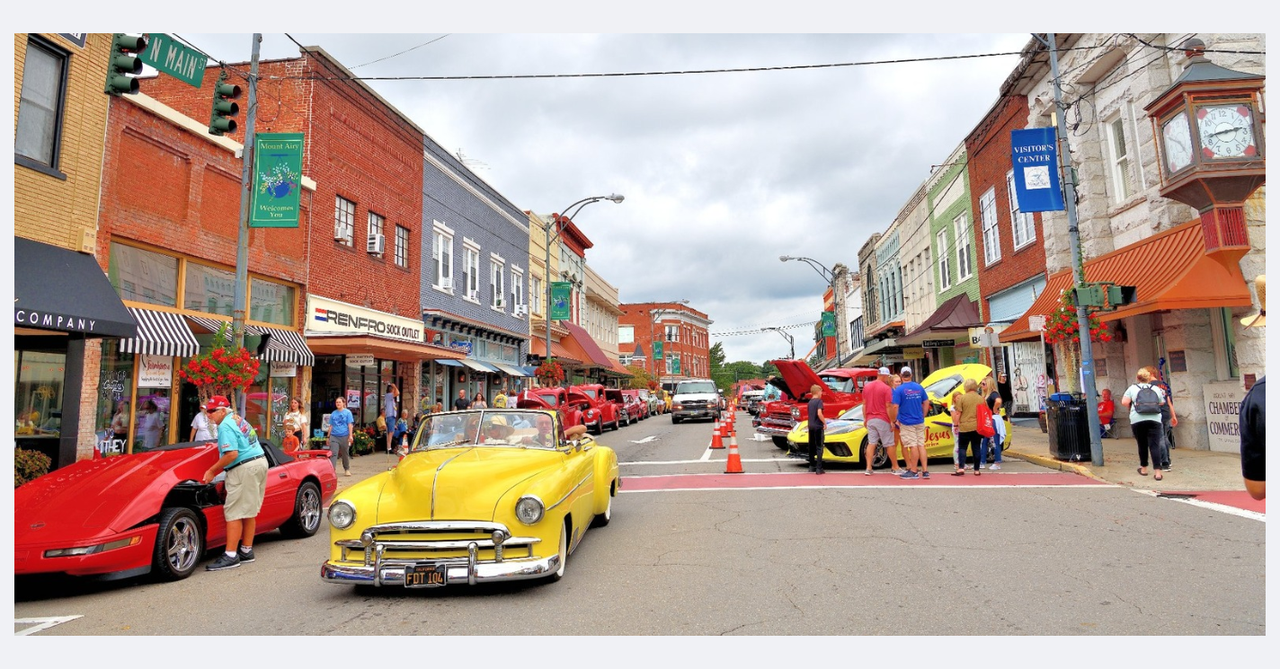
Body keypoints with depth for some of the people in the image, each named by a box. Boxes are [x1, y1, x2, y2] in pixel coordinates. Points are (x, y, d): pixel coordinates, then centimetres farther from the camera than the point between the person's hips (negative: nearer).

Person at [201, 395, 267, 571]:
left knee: (234, 513, -6)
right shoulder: (238, 420, 18)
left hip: (244, 468, -10)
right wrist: (220, 445, 28)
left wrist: (211, 471, -12)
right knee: (248, 512, 15)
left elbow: (232, 454, -20)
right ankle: (246, 551, 22)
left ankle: (230, 556, -5)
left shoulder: (225, 426, -11)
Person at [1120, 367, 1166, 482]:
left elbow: (1124, 402, -4)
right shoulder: (1156, 389, 12)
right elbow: (1162, 403, 17)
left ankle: (1143, 469, 25)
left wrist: (1131, 408, 15)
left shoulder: (1132, 388, 7)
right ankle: (1158, 473, -8)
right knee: (1154, 445, -2)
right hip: (1154, 419, 1)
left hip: (1137, 420, -1)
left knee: (1142, 444, 12)